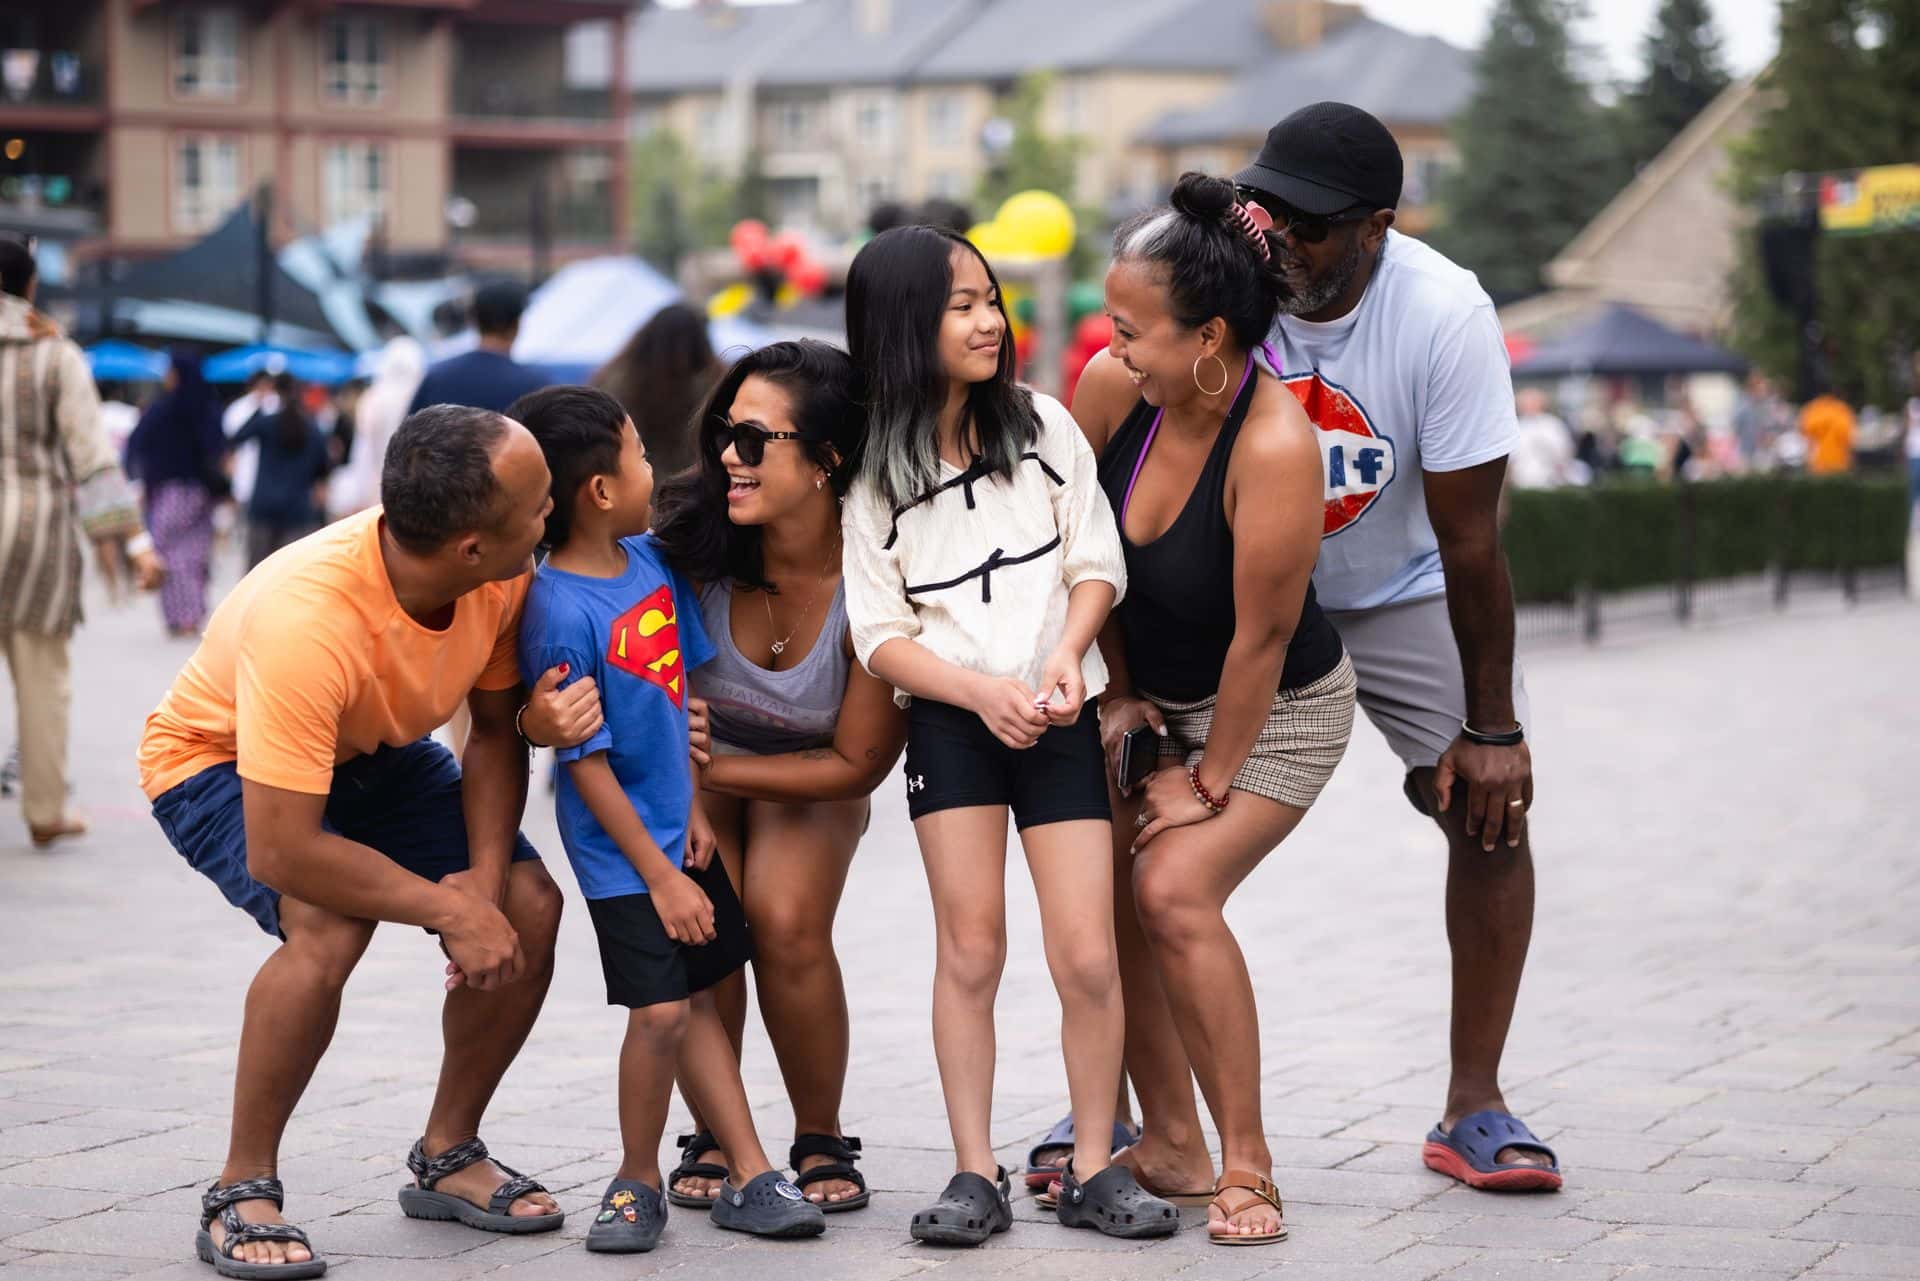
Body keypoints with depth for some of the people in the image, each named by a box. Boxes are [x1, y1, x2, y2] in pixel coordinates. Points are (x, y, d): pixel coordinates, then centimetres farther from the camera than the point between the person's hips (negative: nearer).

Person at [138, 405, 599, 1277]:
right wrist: (448, 909, -33)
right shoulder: (307, 621, -43)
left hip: (373, 750, 6)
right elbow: (280, 853, -41)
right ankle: (241, 1195, -14)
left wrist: (485, 876, -23)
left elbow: (495, 729, -7)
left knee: (529, 906, -10)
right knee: (330, 927, -33)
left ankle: (447, 1156, 11)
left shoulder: (503, 576, -24)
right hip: (218, 758, -6)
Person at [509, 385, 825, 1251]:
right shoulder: (559, 612, -22)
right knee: (661, 1009, -11)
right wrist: (660, 876, -14)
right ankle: (638, 1181, 10)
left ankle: (749, 1179, 19)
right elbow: (586, 762, -18)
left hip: (678, 830, 7)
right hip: (622, 850, -7)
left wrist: (695, 806, 5)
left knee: (698, 993, 13)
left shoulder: (650, 560, 0)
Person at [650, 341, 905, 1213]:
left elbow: (857, 763, -18)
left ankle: (821, 1143, 1)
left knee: (786, 921, -22)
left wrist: (718, 771, -23)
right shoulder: (695, 550, -27)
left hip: (812, 778, -1)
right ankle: (712, 1137, 3)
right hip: (697, 764, 1)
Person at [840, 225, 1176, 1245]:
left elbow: (1098, 564, 7)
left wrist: (1064, 655, -12)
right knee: (969, 945, -6)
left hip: (1059, 717, 1)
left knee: (1087, 957, -5)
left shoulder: (1043, 425, 4)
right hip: (949, 718, -1)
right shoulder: (870, 472, 0)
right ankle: (975, 1175, 3)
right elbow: (880, 635, -1)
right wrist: (981, 690, -16)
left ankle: (1093, 1170, 8)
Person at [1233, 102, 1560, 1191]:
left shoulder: (1445, 314, -28)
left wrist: (1490, 727, -18)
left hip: (1405, 590, 0)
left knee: (1492, 808, -12)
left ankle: (1473, 1109, 0)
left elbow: (1470, 539, -22)